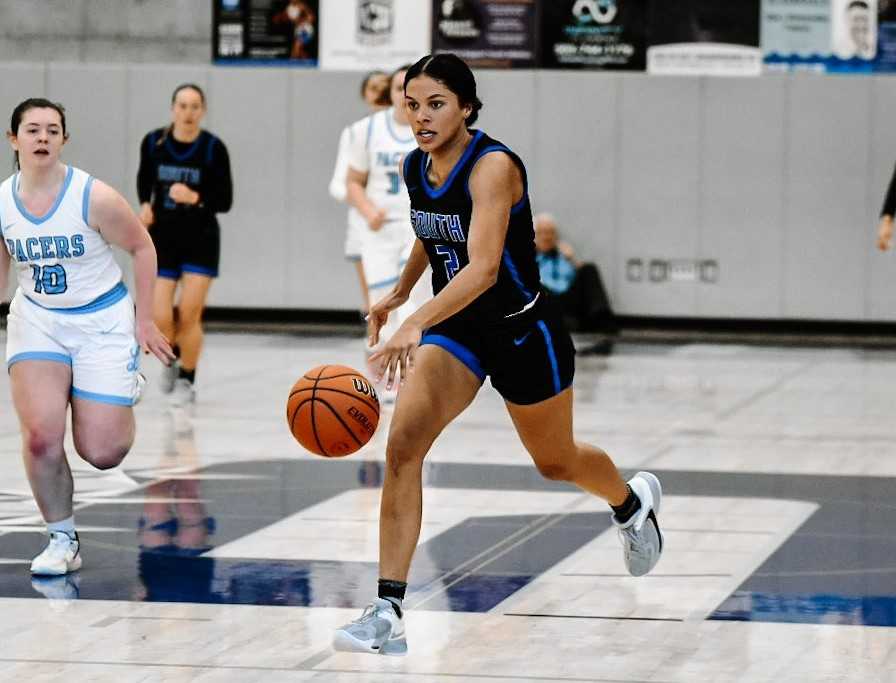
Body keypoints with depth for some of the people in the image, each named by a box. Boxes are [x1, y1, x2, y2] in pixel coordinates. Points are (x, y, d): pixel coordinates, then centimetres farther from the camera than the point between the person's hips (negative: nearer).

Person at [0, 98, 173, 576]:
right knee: (41, 436, -18)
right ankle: (62, 541, 4)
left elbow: (142, 248, -3)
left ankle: (126, 393, 33)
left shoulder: (94, 197, -18)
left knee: (101, 454, -4)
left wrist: (144, 321, -3)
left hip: (103, 320, -2)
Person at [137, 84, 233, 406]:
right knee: (160, 319, -6)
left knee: (189, 316, -3)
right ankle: (172, 358, 28)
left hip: (200, 241, -1)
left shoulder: (213, 148, -11)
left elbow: (225, 201, -8)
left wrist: (195, 198, -26)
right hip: (162, 238, 1)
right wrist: (145, 205, -3)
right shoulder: (153, 142, -6)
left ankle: (187, 380, 19)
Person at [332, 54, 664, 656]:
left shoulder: (493, 166, -26)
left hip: (522, 330, -5)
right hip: (456, 327, 5)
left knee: (556, 462, 18)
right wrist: (399, 294, 32)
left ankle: (633, 500, 56)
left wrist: (416, 324, -49)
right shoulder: (416, 167, -3)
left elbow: (483, 268, -38)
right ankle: (388, 615, -21)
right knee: (403, 444, -20)